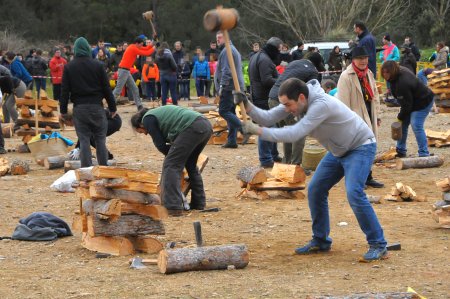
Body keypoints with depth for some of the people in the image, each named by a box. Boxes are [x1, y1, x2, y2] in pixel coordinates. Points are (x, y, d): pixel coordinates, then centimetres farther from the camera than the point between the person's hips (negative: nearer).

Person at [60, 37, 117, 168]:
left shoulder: (68, 67, 1)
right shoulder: (98, 65, -1)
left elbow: (65, 91, 2)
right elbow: (106, 88, 2)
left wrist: (63, 111, 8)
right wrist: (112, 108, 8)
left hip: (79, 108, 0)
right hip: (96, 107, 0)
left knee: (84, 140, 2)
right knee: (100, 140, 6)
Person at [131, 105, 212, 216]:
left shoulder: (148, 119, 8)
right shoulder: (158, 113, 34)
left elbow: (160, 144, 4)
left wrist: (171, 155, 20)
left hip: (193, 128, -9)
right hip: (206, 125, 9)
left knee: (171, 166, -5)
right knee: (191, 165, 25)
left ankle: (173, 207, -13)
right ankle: (198, 203, 28)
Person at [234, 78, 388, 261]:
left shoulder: (321, 105, -35)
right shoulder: (296, 102, -8)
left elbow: (294, 134, -39)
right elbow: (268, 118, -10)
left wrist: (258, 130, -37)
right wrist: (248, 107, -27)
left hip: (360, 147, -9)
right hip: (338, 150, 9)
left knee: (354, 194, -23)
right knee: (315, 190, 5)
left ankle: (378, 246, -14)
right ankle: (320, 242, 17)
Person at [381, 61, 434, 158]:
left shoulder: (403, 84, -37)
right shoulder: (400, 70, -7)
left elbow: (406, 104, -28)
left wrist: (400, 116, -11)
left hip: (423, 102, -11)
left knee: (416, 126, -18)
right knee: (402, 124, 12)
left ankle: (424, 154, -14)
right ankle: (400, 151, 23)